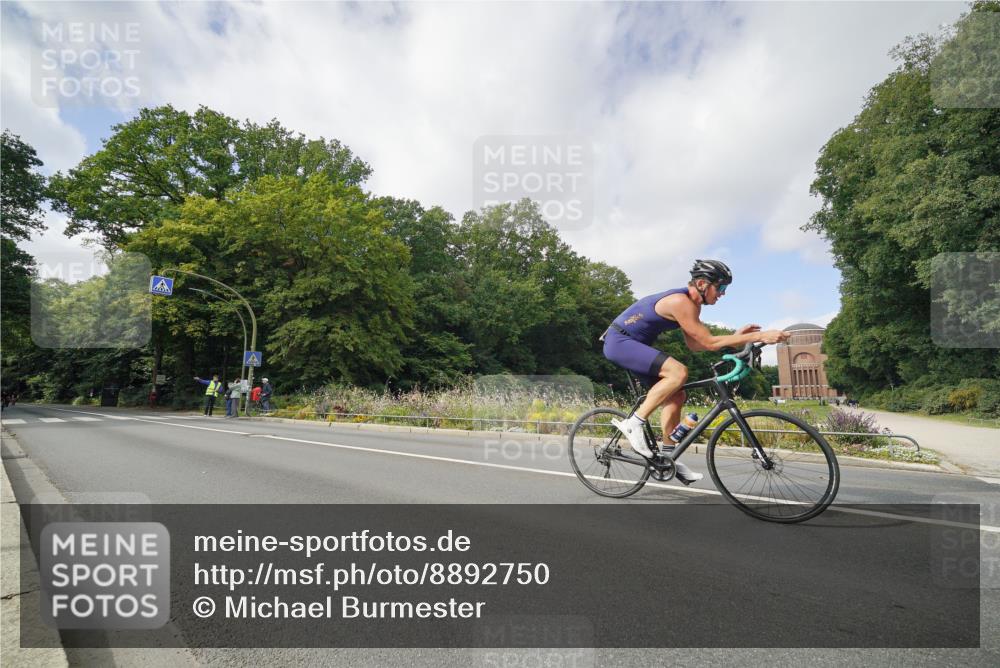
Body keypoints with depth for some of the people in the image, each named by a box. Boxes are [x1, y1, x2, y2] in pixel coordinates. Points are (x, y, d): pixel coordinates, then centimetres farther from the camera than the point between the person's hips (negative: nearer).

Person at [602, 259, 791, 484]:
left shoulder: (691, 304, 9)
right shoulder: (680, 302, -22)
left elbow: (694, 343, 10)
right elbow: (709, 342, -23)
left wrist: (736, 337, 2)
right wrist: (759, 336, -23)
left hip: (630, 343, 10)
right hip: (619, 341, -10)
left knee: (676, 396, 7)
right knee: (678, 372, -27)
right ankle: (633, 424, -19)